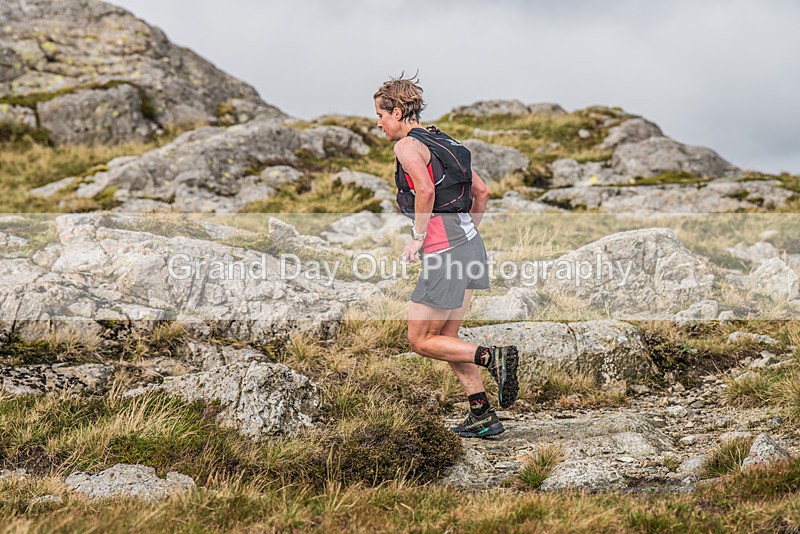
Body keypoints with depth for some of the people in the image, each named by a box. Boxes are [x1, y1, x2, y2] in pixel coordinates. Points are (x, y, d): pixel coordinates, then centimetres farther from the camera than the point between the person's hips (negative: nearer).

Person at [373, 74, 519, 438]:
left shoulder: (407, 145, -7)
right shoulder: (441, 142, 18)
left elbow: (425, 190, -25)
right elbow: (482, 192, 20)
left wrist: (417, 238, -15)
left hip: (443, 252, -9)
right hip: (470, 244, 9)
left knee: (420, 341, 2)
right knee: (446, 339, 15)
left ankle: (493, 358, -12)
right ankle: (483, 417, 14)